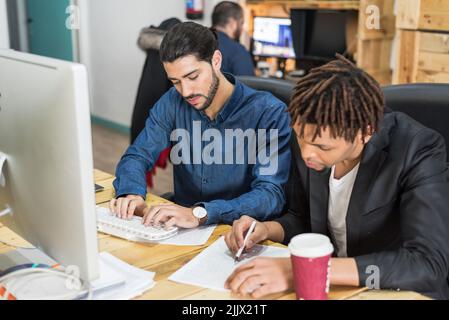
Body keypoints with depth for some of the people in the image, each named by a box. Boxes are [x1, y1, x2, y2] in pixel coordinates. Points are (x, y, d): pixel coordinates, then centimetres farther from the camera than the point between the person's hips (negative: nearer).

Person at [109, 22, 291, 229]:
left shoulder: (270, 113, -15)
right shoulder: (173, 102, 0)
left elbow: (271, 195, -23)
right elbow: (137, 155, 5)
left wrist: (199, 213, -36)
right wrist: (131, 193, -19)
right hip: (183, 231, 3)